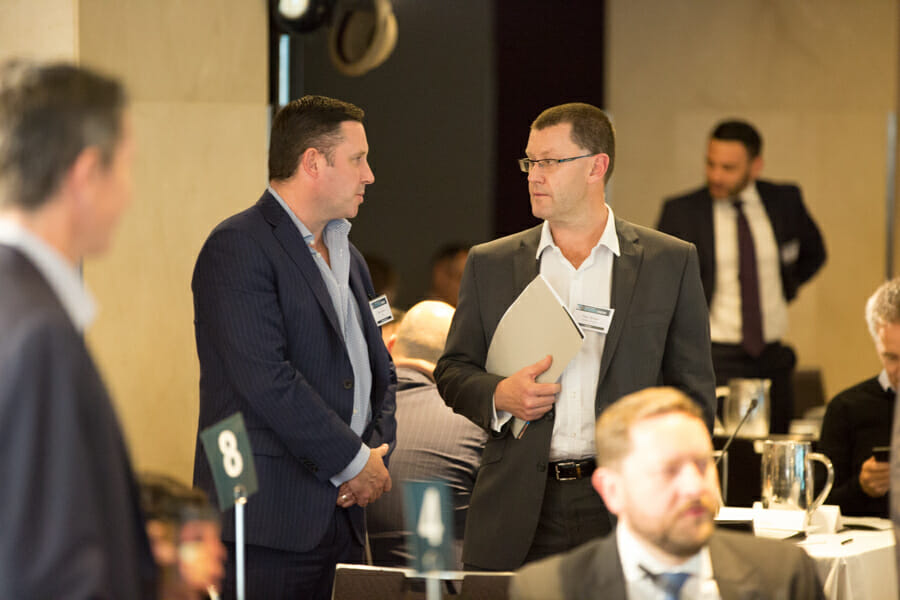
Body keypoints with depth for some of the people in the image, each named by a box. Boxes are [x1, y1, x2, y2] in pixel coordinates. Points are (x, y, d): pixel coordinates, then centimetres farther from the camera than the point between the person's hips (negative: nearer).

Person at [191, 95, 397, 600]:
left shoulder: (347, 256, 20)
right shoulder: (238, 247, -9)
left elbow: (380, 370, 23)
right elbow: (266, 379, -19)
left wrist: (377, 452, 2)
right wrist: (354, 462, -13)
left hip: (341, 516, 8)